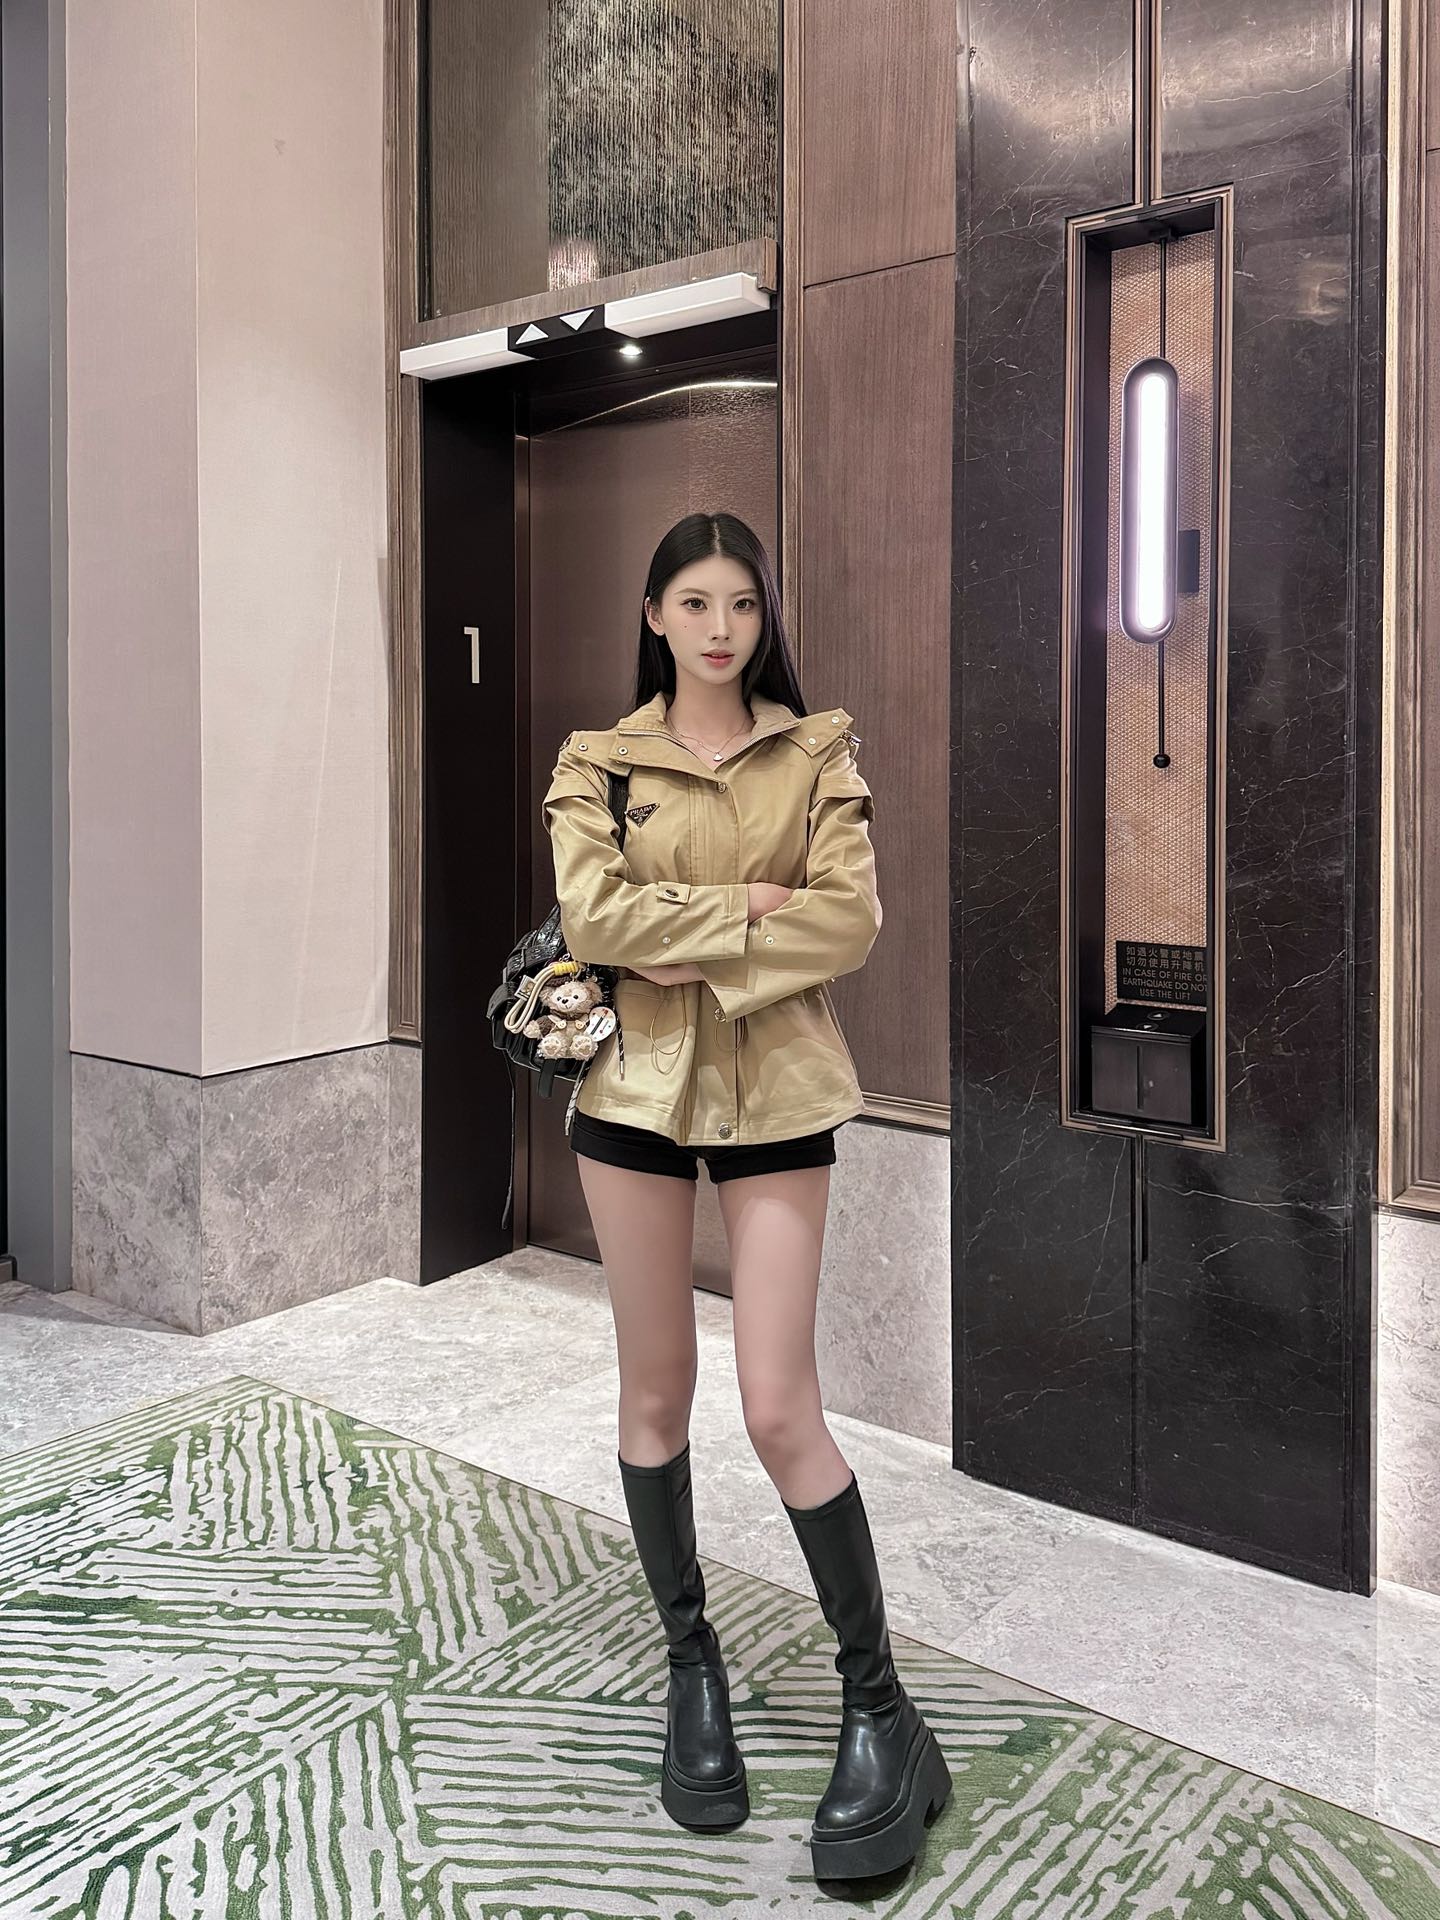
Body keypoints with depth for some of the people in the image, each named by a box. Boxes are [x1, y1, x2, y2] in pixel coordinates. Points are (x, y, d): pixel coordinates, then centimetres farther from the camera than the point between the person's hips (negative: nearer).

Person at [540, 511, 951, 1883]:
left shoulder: (818, 752, 4)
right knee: (656, 1391, 10)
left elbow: (852, 918, -8)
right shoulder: (597, 760, 4)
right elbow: (591, 914, -11)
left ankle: (879, 1707, 13)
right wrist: (751, 907, -13)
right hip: (635, 1082, 2)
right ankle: (690, 1664, 31)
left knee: (779, 1408, -5)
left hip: (776, 1087, -1)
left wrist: (691, 943, -14)